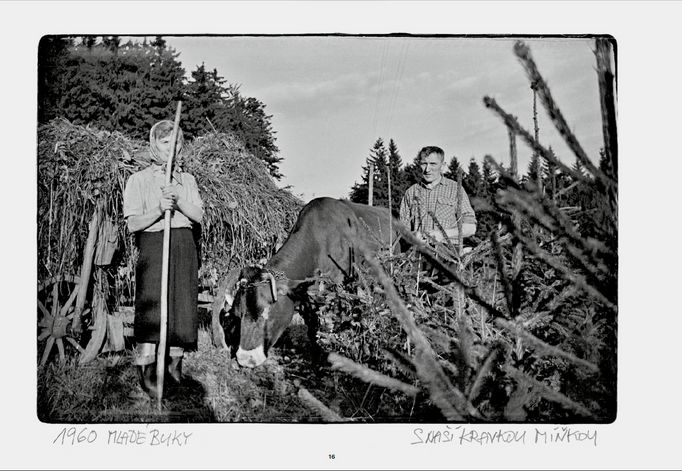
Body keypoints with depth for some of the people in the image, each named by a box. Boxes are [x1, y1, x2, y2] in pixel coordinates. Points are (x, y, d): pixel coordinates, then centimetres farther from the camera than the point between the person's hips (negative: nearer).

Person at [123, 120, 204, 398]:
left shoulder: (187, 180, 14)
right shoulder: (138, 180, 3)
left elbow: (199, 216, 3)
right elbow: (133, 224, -4)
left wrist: (178, 201, -15)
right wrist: (158, 210, -20)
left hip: (183, 245, 4)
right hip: (153, 244, -4)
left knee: (183, 305, 4)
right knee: (151, 306, -10)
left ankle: (175, 363, 18)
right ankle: (146, 373, -4)